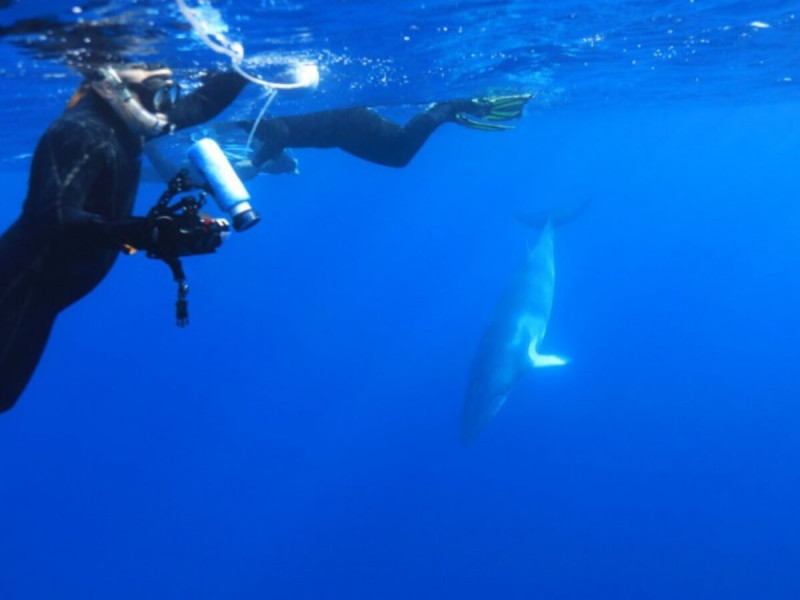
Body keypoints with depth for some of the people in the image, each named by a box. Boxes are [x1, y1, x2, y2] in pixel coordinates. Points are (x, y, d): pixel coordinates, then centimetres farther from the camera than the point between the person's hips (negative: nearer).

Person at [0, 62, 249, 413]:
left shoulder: (122, 123, 3)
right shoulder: (83, 133, -24)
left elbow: (201, 104, 16)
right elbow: (56, 219, -36)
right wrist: (145, 232, -44)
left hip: (43, 282, 9)